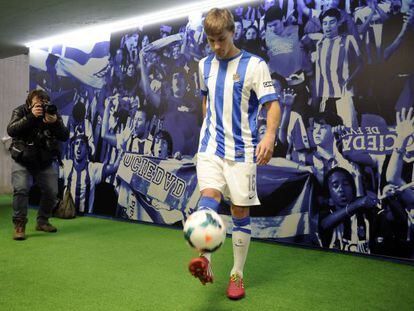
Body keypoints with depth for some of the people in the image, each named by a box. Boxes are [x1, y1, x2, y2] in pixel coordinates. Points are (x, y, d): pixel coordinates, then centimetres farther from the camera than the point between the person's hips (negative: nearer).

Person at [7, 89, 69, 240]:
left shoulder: (53, 113, -4)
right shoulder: (20, 112, -7)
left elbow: (65, 136, -12)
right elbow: (11, 130, -24)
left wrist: (55, 123, -31)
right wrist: (30, 117, -33)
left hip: (46, 162, 2)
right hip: (22, 161, -2)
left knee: (51, 192, -2)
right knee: (21, 189, -18)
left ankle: (42, 222, 19)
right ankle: (19, 226, -5)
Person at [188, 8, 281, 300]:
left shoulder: (254, 65, -5)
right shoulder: (205, 65, 11)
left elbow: (273, 103, -11)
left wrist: (269, 136, -28)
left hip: (241, 149, -3)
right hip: (210, 146, 4)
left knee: (240, 211, 2)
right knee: (208, 196, -20)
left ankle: (237, 275, 15)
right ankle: (205, 262, -29)